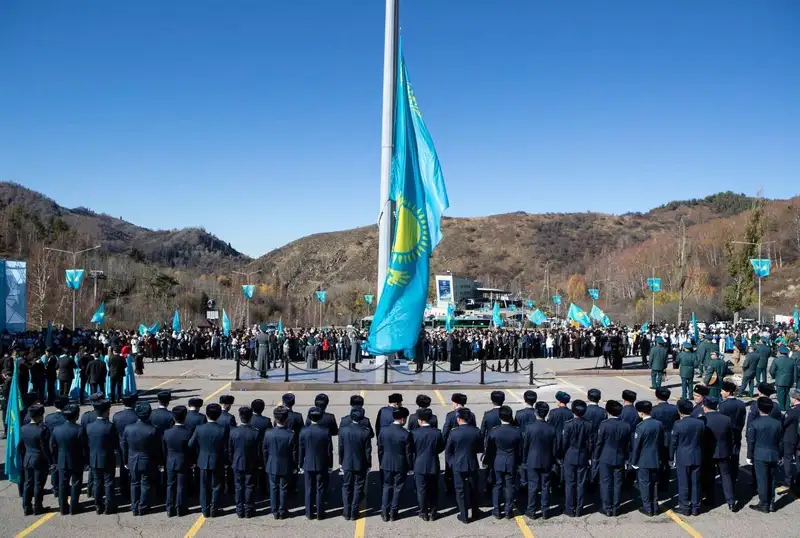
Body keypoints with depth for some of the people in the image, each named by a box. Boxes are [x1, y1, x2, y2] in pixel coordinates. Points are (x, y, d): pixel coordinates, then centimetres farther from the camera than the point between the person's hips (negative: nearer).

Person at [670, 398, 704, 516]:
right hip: (697, 457, 4)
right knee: (695, 483, 11)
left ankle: (685, 507, 14)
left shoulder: (678, 425, -15)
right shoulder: (700, 423, -4)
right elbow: (702, 440, 4)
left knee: (683, 483, 7)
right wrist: (699, 453, 16)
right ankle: (695, 507, 19)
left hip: (682, 458, -4)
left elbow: (673, 443, -8)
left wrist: (671, 458, 3)